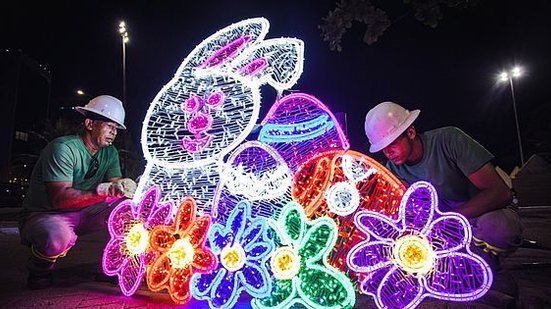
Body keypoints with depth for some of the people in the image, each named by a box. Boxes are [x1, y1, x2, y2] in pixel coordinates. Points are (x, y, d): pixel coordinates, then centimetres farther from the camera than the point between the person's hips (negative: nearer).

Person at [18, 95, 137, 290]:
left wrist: (133, 187, -29)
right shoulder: (63, 148, -21)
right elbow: (59, 198, -31)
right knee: (59, 237, -39)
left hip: (81, 215, 6)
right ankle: (39, 272, -2)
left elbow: (117, 186, -6)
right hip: (43, 215, -6)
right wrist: (104, 190, -44)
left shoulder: (110, 153, 2)